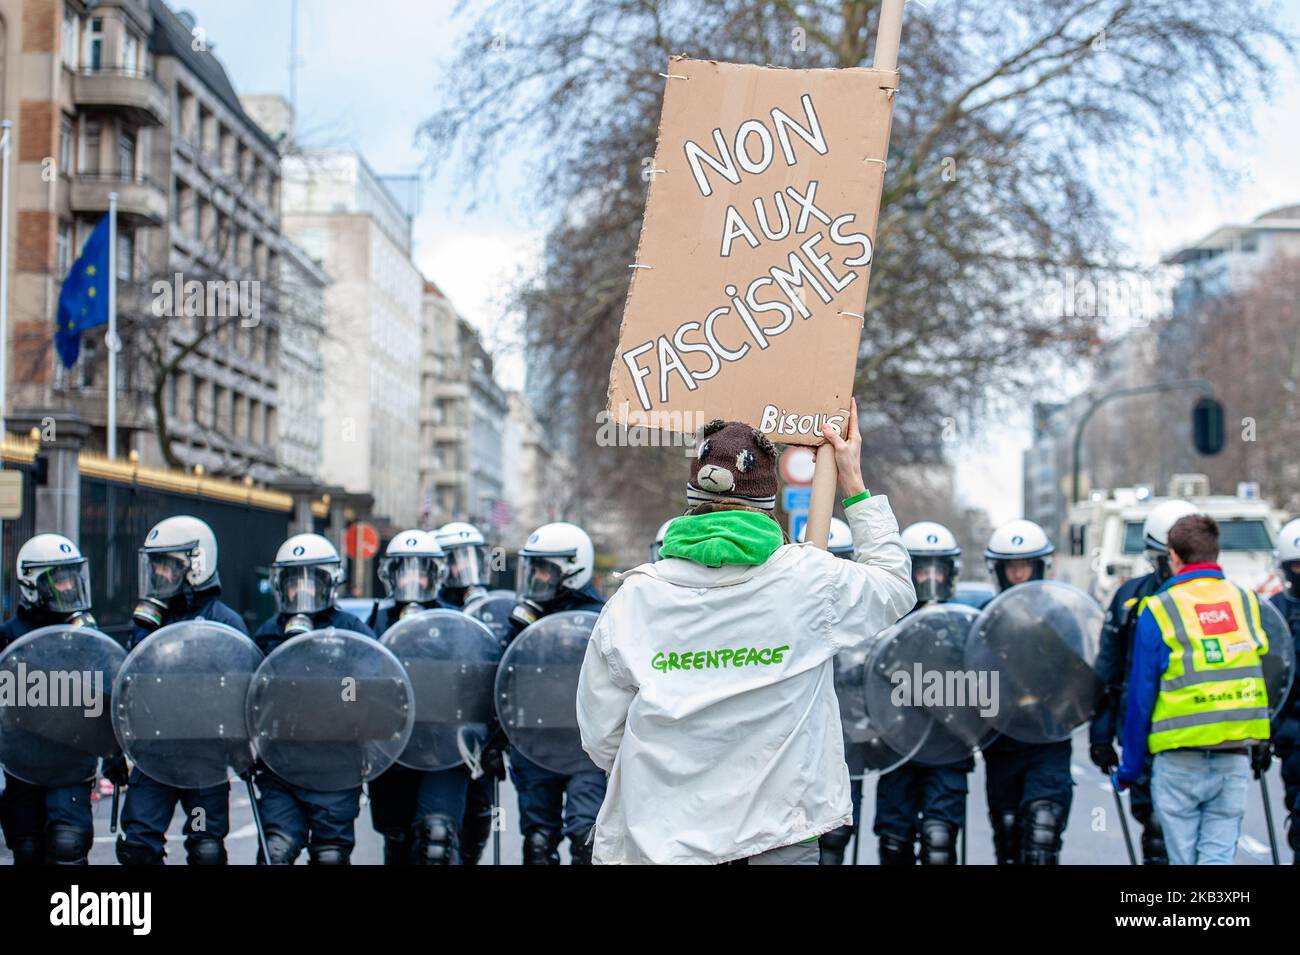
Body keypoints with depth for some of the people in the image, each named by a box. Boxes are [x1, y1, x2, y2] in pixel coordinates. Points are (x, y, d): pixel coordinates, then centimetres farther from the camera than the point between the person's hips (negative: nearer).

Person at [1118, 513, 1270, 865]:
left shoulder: (1158, 611, -5)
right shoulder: (1247, 602, 6)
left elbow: (1140, 697, -3)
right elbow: (1261, 674, 13)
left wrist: (1129, 769, 5)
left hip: (1180, 760, -3)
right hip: (1235, 759, 3)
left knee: (1184, 859, 8)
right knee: (1218, 856, 4)